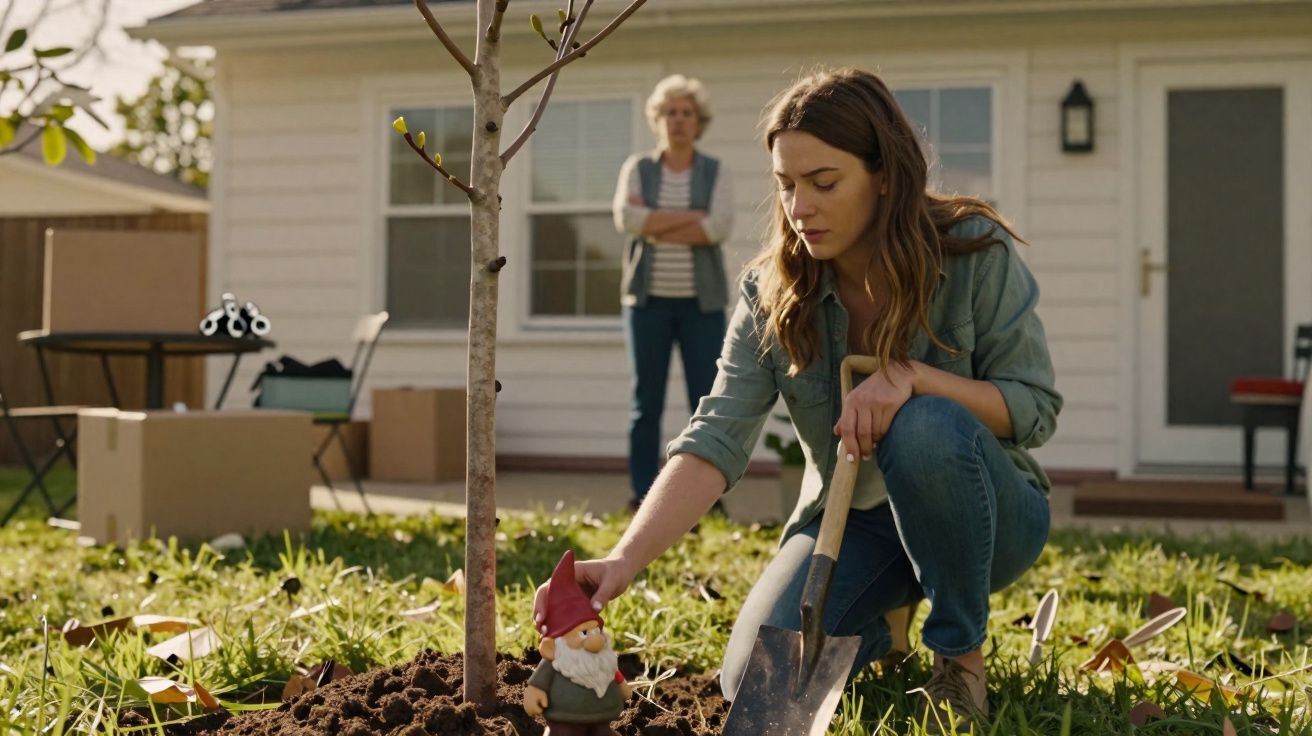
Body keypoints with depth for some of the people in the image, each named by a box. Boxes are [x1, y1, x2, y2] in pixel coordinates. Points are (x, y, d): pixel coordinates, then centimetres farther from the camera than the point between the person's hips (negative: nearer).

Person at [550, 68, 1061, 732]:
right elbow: (716, 441, -23)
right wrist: (624, 561, -38)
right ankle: (874, 632, 16)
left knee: (925, 427, -36)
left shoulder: (976, 254, -17)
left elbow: (1035, 408, -15)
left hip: (985, 513, -2)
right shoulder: (772, 293, -12)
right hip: (852, 520, 2)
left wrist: (911, 376, -32)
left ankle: (960, 655, -14)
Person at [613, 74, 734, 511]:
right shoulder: (638, 168, 6)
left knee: (706, 404, -3)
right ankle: (642, 500, 5)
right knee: (646, 404, 1)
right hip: (649, 300, 0)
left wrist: (654, 226, -12)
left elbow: (720, 228, -13)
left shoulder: (715, 173, 5)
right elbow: (626, 218, -12)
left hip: (701, 302, 0)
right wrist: (690, 216, -13)